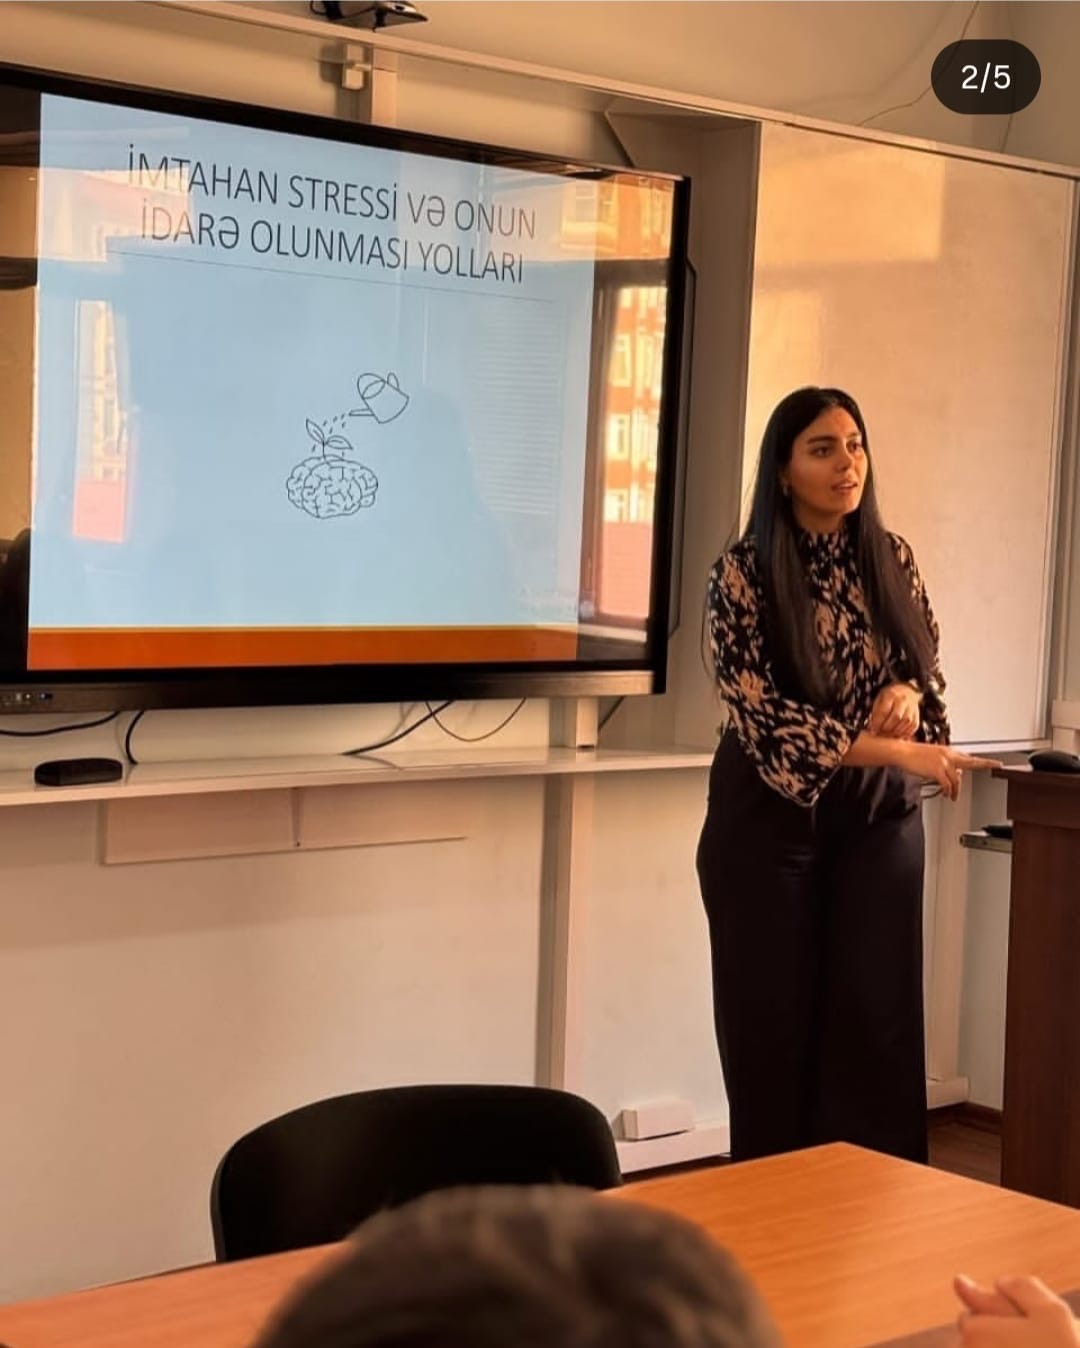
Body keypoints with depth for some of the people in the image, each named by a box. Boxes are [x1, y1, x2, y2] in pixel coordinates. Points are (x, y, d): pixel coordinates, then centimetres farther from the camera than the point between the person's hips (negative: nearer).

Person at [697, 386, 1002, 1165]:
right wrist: (897, 750, -27)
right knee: (773, 1027, 2)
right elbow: (762, 717, -19)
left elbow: (931, 668, 13)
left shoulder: (892, 560, 3)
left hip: (880, 813, 4)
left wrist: (908, 695, -13)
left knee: (880, 1025, 2)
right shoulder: (744, 574, -11)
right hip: (771, 818, -3)